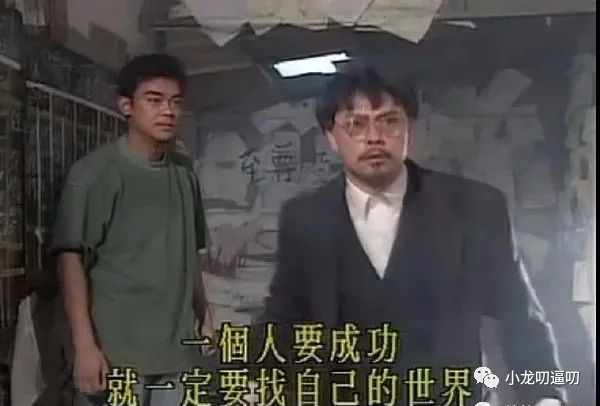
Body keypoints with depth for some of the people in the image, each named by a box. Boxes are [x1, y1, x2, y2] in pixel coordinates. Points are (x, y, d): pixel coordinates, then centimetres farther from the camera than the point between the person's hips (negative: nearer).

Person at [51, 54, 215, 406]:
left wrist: (203, 316, 13)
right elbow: (72, 259, -10)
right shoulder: (95, 172, -8)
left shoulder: (185, 173, 10)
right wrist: (85, 346, -15)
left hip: (177, 348, 5)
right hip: (117, 349, -5)